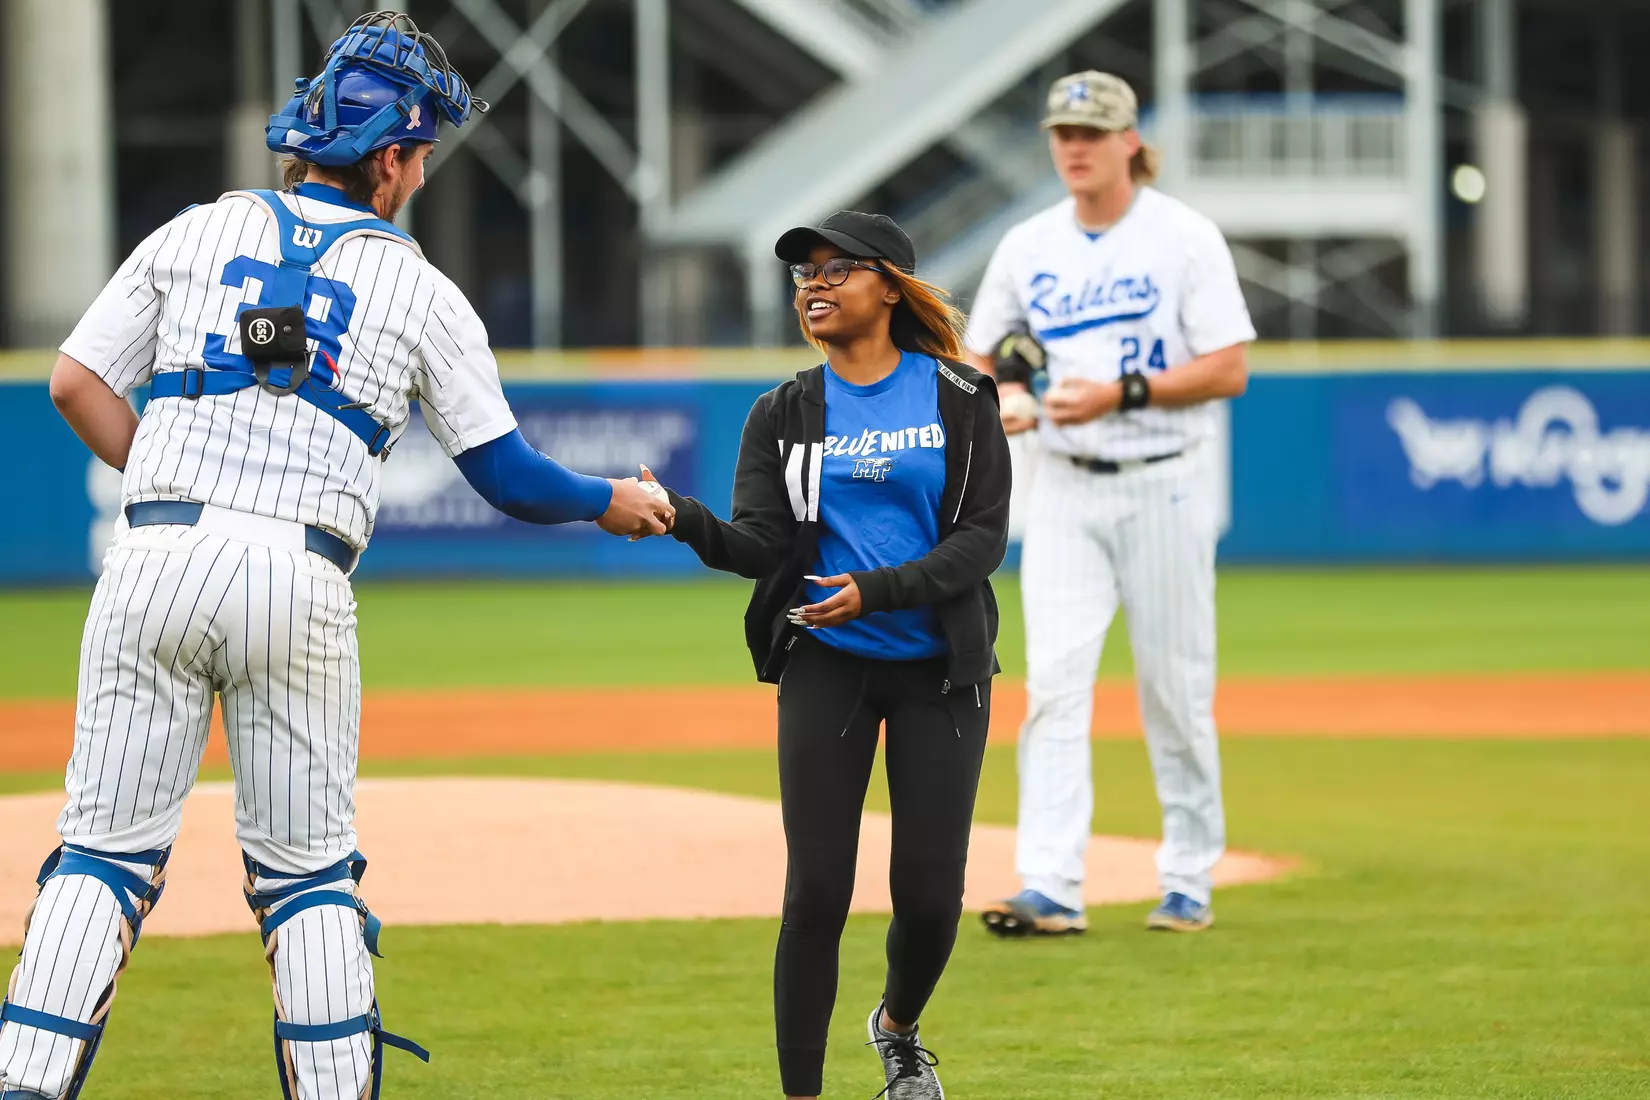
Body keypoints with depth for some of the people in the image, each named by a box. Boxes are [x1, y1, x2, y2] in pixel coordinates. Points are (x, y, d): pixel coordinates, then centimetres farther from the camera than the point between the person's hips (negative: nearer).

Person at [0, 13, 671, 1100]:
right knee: (310, 873, 10)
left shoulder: (196, 234, 12)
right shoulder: (421, 293, 8)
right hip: (302, 582, -1)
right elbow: (507, 478, 11)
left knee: (106, 849, 3)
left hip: (158, 560, 1)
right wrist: (611, 502, 29)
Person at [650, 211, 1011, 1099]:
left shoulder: (960, 401, -1)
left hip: (941, 667, 0)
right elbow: (757, 545, -8)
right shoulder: (785, 414, 4)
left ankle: (897, 1029, 32)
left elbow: (982, 539, -8)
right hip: (825, 666, 1)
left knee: (928, 893, -1)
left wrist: (876, 590, -22)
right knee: (816, 892, -8)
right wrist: (684, 521, -29)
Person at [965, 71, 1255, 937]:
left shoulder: (1186, 238, -5)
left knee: (1177, 690, 3)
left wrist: (1120, 393, -20)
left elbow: (1228, 370, -10)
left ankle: (1188, 881, 15)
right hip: (1065, 489, 3)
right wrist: (1005, 397, -7)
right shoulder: (1027, 247, 8)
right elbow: (981, 359, 16)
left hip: (1164, 485, -3)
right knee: (1054, 682, -10)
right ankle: (1051, 887, -16)